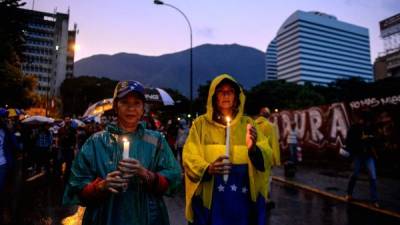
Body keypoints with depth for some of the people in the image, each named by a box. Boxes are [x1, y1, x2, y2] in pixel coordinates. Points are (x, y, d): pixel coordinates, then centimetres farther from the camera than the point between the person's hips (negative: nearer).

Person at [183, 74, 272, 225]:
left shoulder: (247, 123, 6)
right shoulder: (201, 123, 0)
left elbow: (266, 158, -2)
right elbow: (190, 158, -6)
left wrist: (253, 148, -23)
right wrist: (208, 169, -25)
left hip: (244, 198, 2)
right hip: (210, 198, -1)